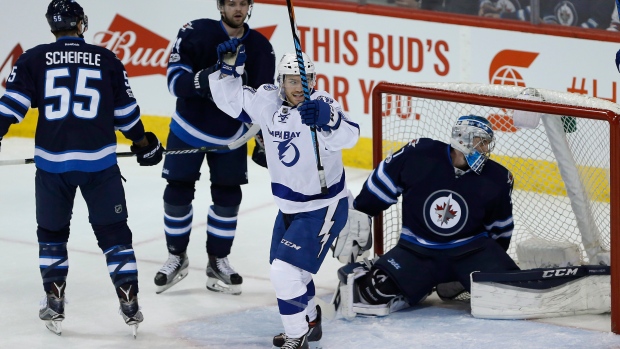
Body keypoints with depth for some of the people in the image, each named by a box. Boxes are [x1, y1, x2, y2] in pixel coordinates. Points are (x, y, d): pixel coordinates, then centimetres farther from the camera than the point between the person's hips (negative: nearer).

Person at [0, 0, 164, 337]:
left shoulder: (33, 60, 2)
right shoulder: (107, 60, 4)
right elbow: (126, 110, 11)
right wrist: (143, 143, 25)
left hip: (52, 161, 0)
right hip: (99, 162, 0)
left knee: (52, 233, 17)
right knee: (113, 233, 10)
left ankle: (54, 305, 15)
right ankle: (130, 305, 7)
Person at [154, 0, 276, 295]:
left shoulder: (261, 48, -9)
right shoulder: (195, 34, -20)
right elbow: (175, 80, -24)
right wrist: (200, 80, -44)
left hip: (231, 136, 2)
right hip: (188, 129, -2)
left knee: (228, 197, 4)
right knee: (178, 194, 2)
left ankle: (218, 263, 18)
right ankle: (177, 258, 21)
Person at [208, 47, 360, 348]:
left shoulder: (319, 103, -24)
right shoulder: (266, 101, -7)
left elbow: (347, 137, -40)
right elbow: (230, 100, 4)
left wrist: (328, 119, -60)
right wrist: (229, 68, -12)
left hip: (323, 208, -8)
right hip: (289, 207, 8)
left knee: (285, 271, -16)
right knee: (283, 270, 22)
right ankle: (310, 321, 46)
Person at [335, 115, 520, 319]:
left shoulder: (497, 179, -6)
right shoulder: (419, 155, -14)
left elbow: (500, 230, 8)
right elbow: (378, 187, -1)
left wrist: (493, 267, 14)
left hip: (472, 250, 3)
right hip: (417, 251, -3)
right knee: (379, 292, -25)